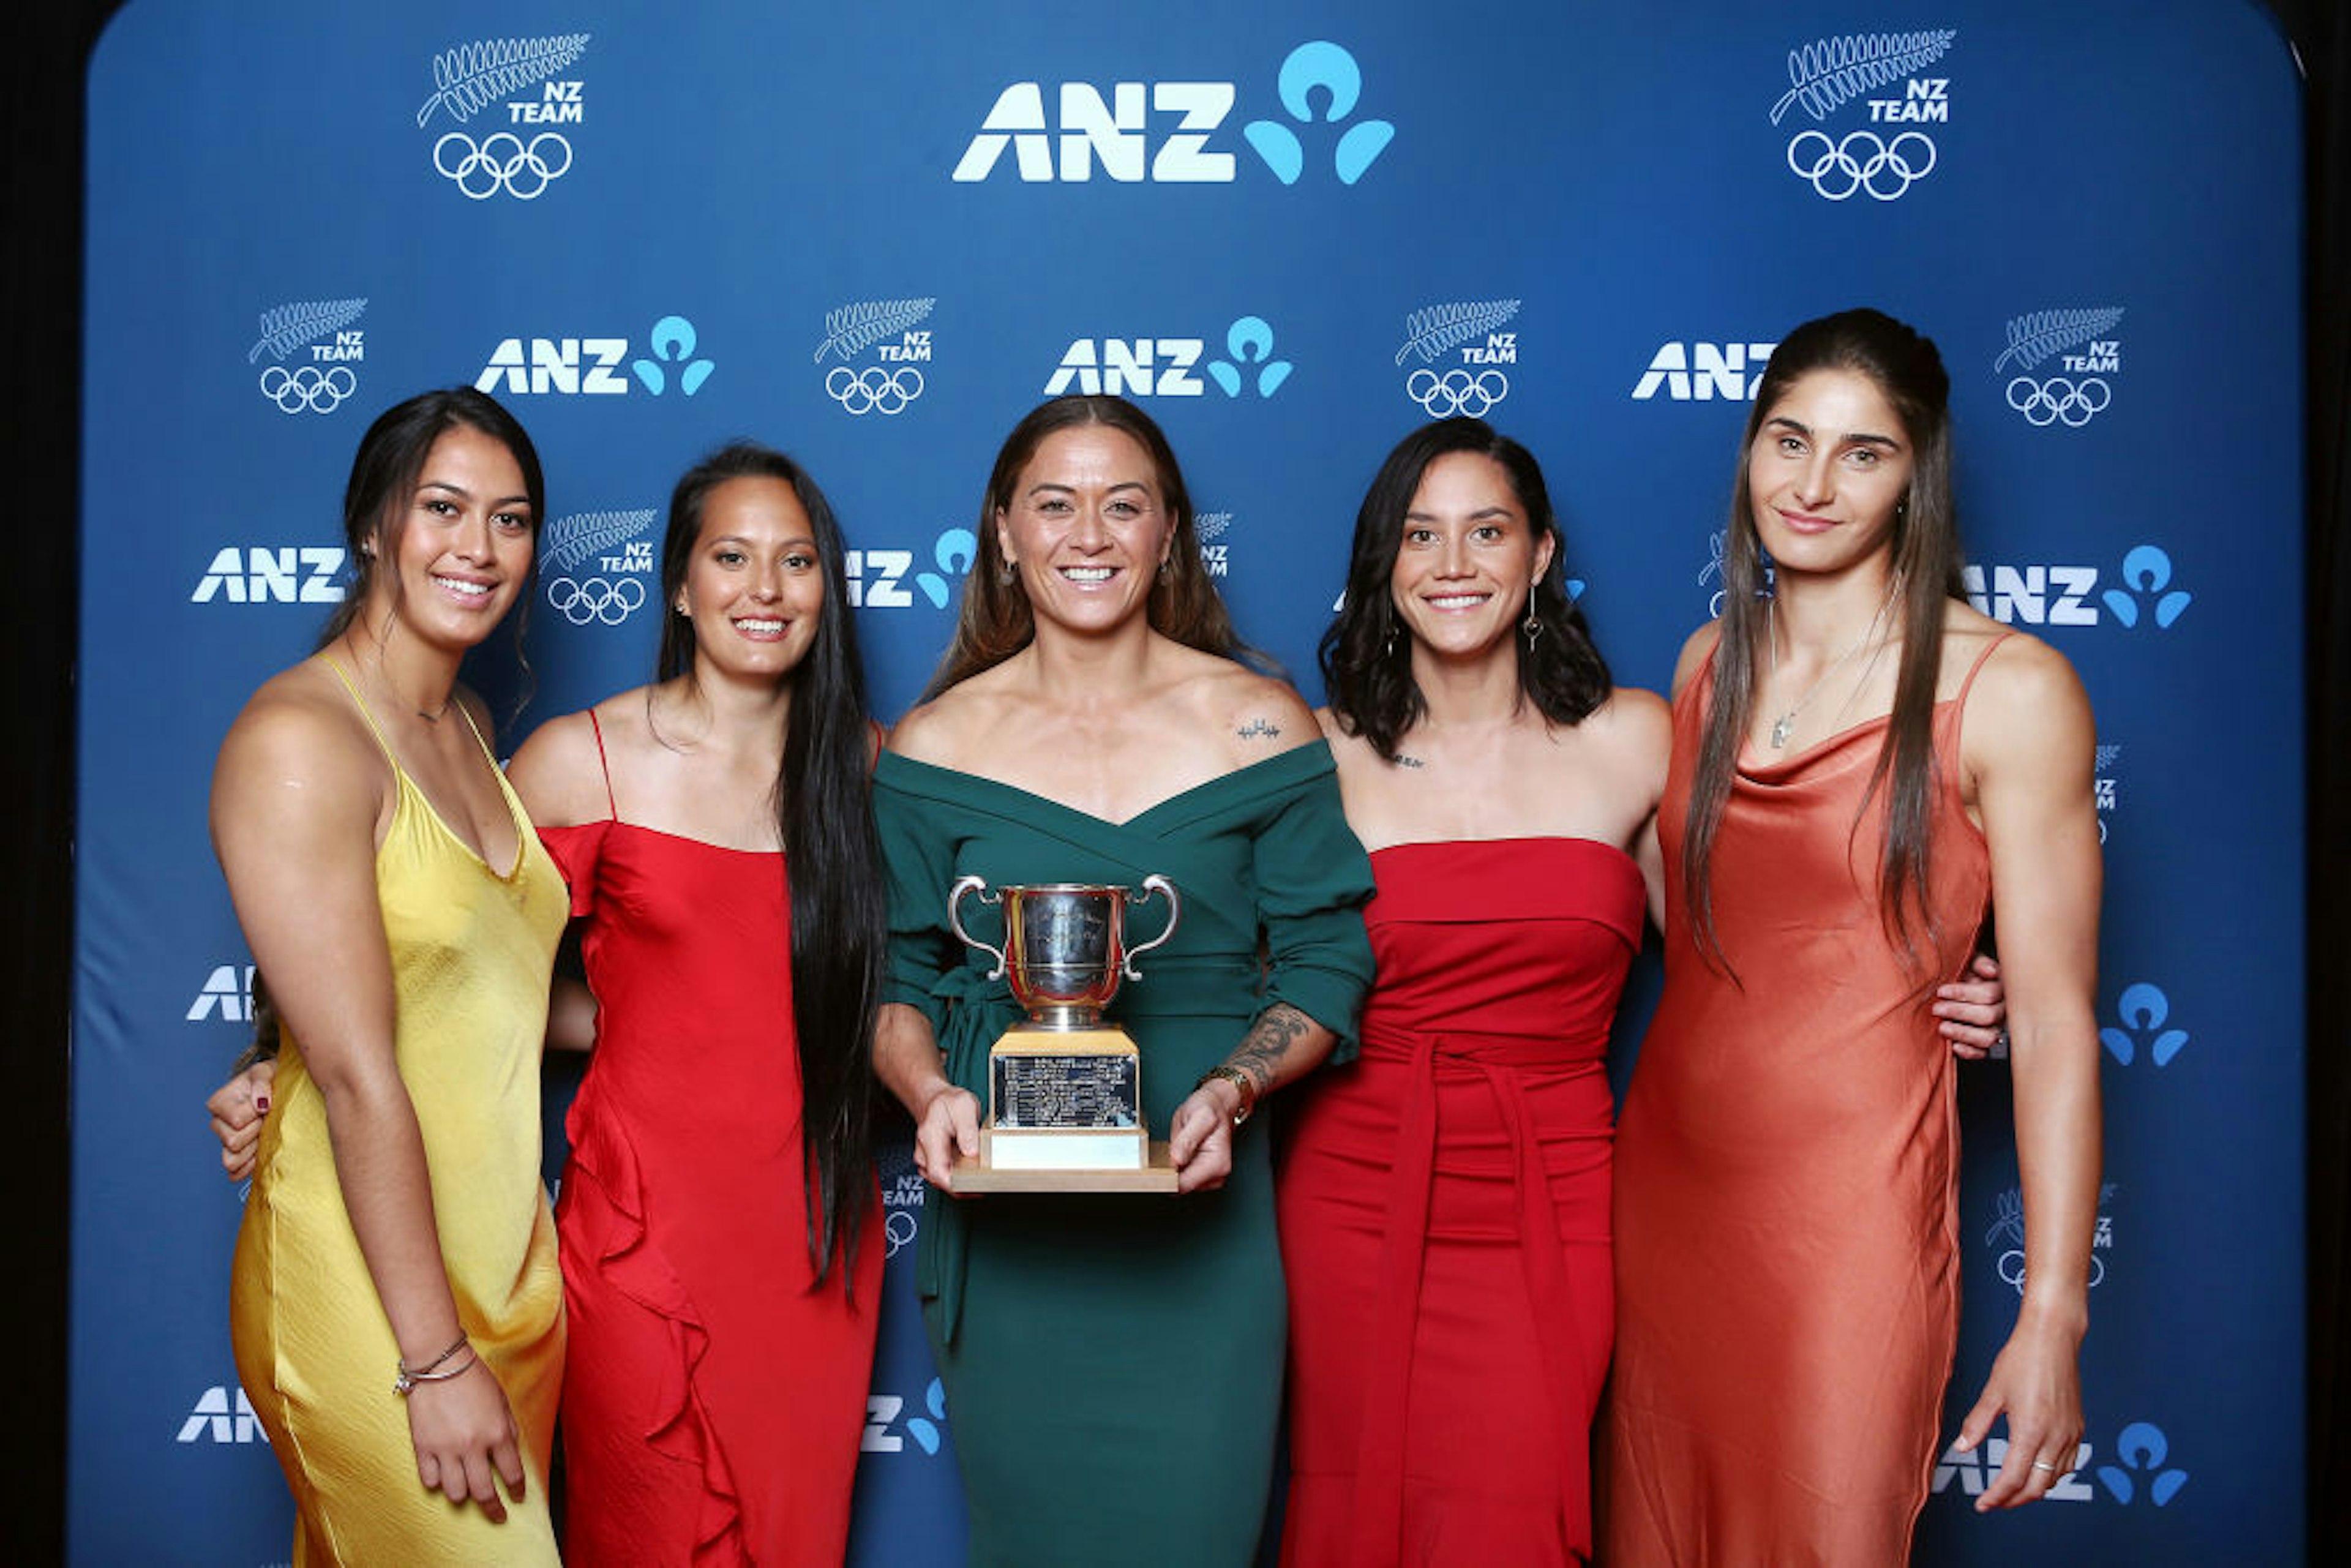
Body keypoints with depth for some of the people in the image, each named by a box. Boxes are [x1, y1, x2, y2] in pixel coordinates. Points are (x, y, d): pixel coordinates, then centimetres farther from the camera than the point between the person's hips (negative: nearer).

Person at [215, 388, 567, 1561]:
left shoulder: (464, 728, 10)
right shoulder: (298, 740, -17)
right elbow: (357, 1079, -20)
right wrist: (436, 1359, -19)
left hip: (506, 1260, 8)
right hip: (366, 1289, -8)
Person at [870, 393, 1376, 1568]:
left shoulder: (1261, 727, 1)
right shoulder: (935, 745, 4)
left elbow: (1326, 962, 2)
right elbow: (895, 980, 7)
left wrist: (1232, 1088, -14)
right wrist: (930, 1093, -12)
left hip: (1199, 1209, -1)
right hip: (1001, 1223, 1)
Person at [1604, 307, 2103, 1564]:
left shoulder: (2008, 690, -10)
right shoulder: (1709, 662, 7)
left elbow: (2054, 1020, -11)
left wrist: (2053, 1316, -14)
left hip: (1849, 1211, -5)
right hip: (1665, 1182, 5)